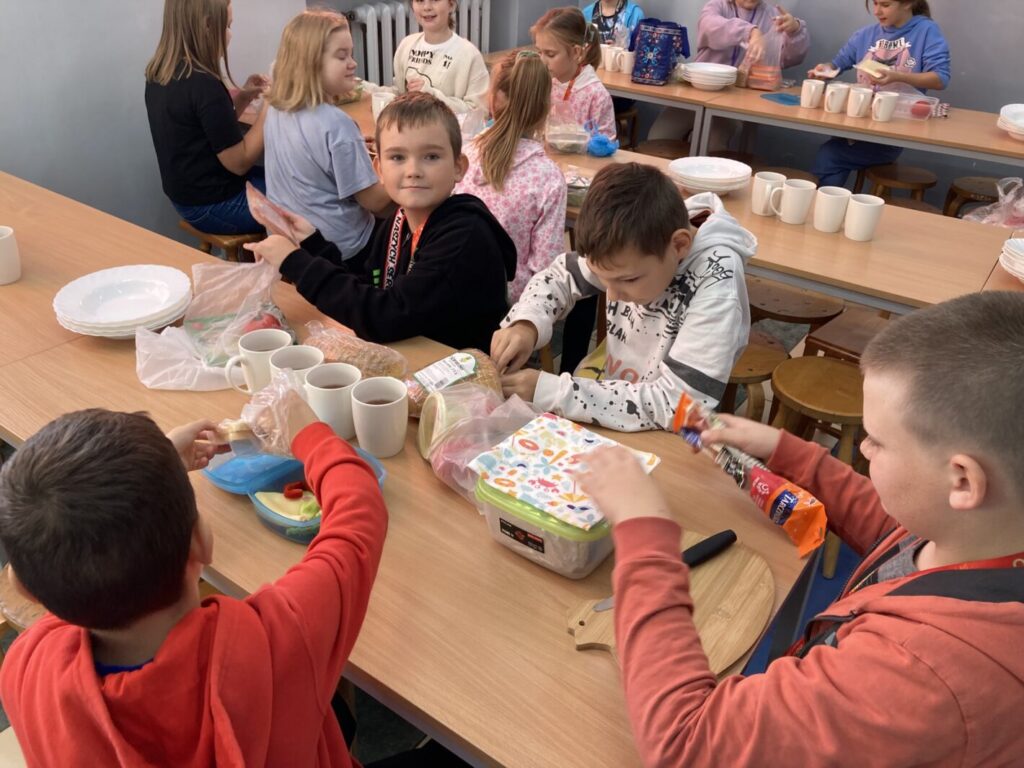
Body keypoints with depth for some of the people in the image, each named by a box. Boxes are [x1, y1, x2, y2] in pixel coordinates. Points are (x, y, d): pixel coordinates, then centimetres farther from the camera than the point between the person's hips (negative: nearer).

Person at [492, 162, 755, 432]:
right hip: (615, 429, 4)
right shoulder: (629, 249, -11)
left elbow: (675, 406, -26)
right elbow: (563, 274, 6)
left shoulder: (715, 282, -24)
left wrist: (551, 392, -26)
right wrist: (526, 325, -13)